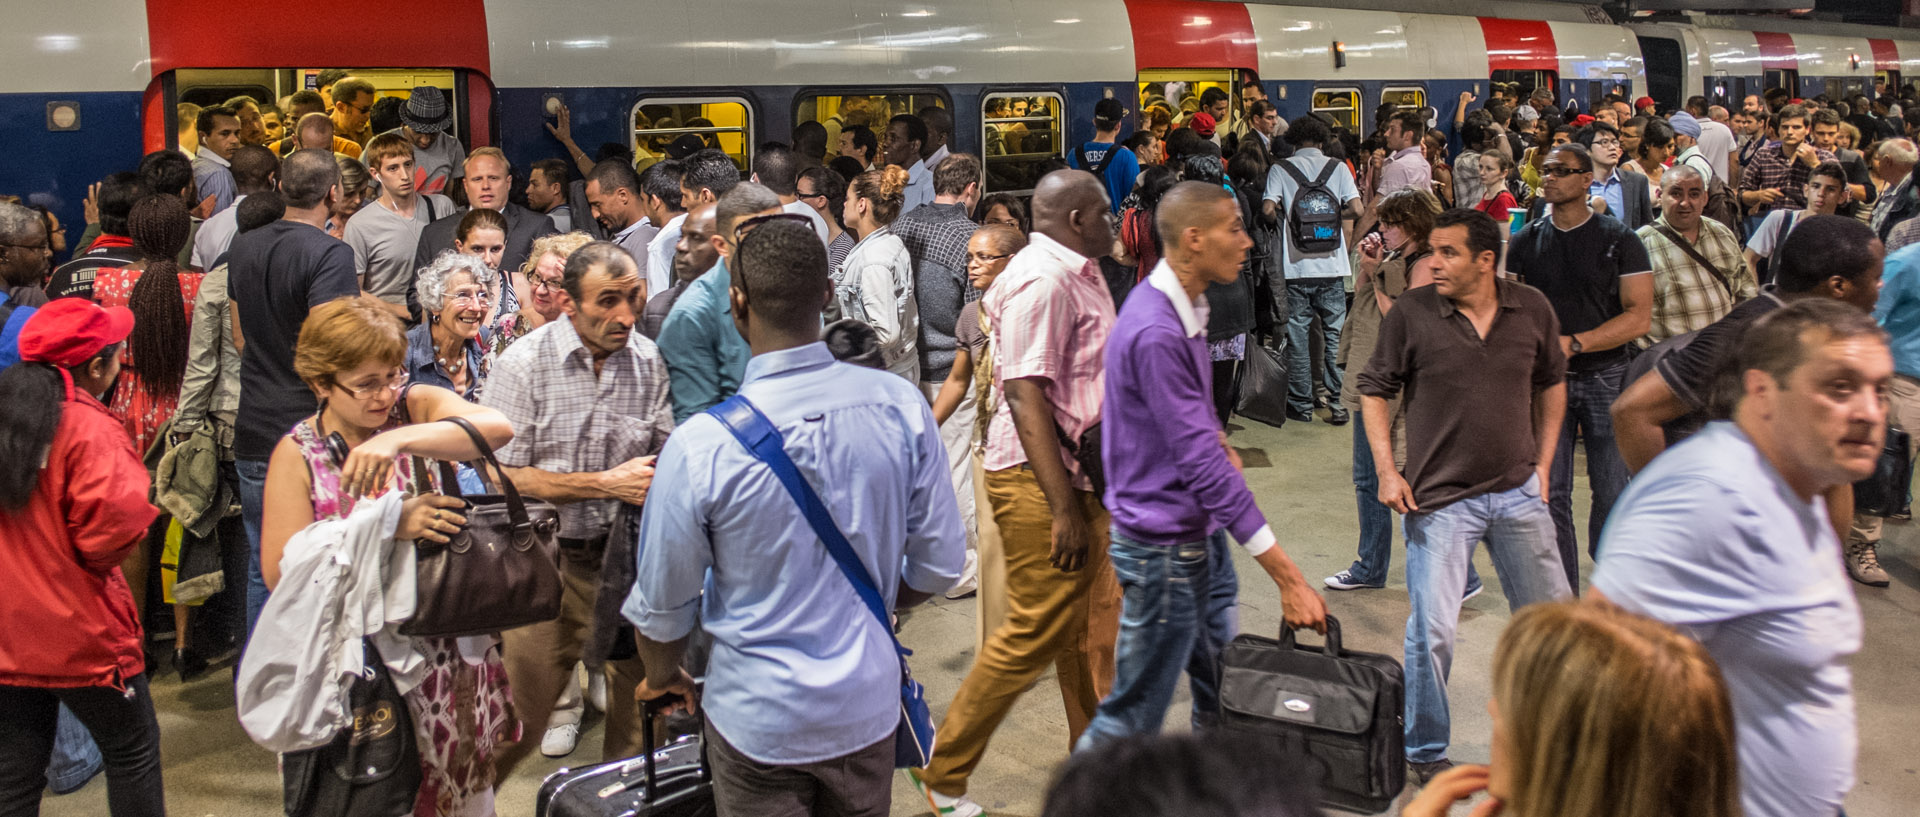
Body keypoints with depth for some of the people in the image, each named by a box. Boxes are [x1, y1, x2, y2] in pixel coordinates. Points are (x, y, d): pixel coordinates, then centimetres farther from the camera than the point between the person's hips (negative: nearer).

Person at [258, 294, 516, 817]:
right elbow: (282, 573, -15)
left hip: (454, 651, 1)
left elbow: (497, 427, -26)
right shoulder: (298, 454, -5)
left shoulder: (418, 406, -4)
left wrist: (399, 439, -37)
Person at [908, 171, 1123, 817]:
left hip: (1080, 473, 10)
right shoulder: (1040, 280, -18)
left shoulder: (1080, 275, 14)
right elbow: (1025, 395, -25)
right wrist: (1063, 508, -26)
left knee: (1092, 623, 17)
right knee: (1036, 631, -4)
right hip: (1038, 479, -10)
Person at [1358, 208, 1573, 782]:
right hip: (1439, 498, -3)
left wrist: (1543, 463, 8)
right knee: (1432, 631, -4)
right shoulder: (1410, 314, -9)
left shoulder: (1532, 309, 0)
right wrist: (1387, 471, -9)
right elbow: (1375, 392, -1)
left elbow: (1551, 384, 13)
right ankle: (1425, 751, 16)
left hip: (1518, 493, 3)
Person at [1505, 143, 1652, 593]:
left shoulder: (1619, 240, -1)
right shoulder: (1526, 241, 7)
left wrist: (1575, 343, -16)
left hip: (1606, 375, -2)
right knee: (1550, 493, 2)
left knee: (1611, 491, 2)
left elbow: (1640, 317, -7)